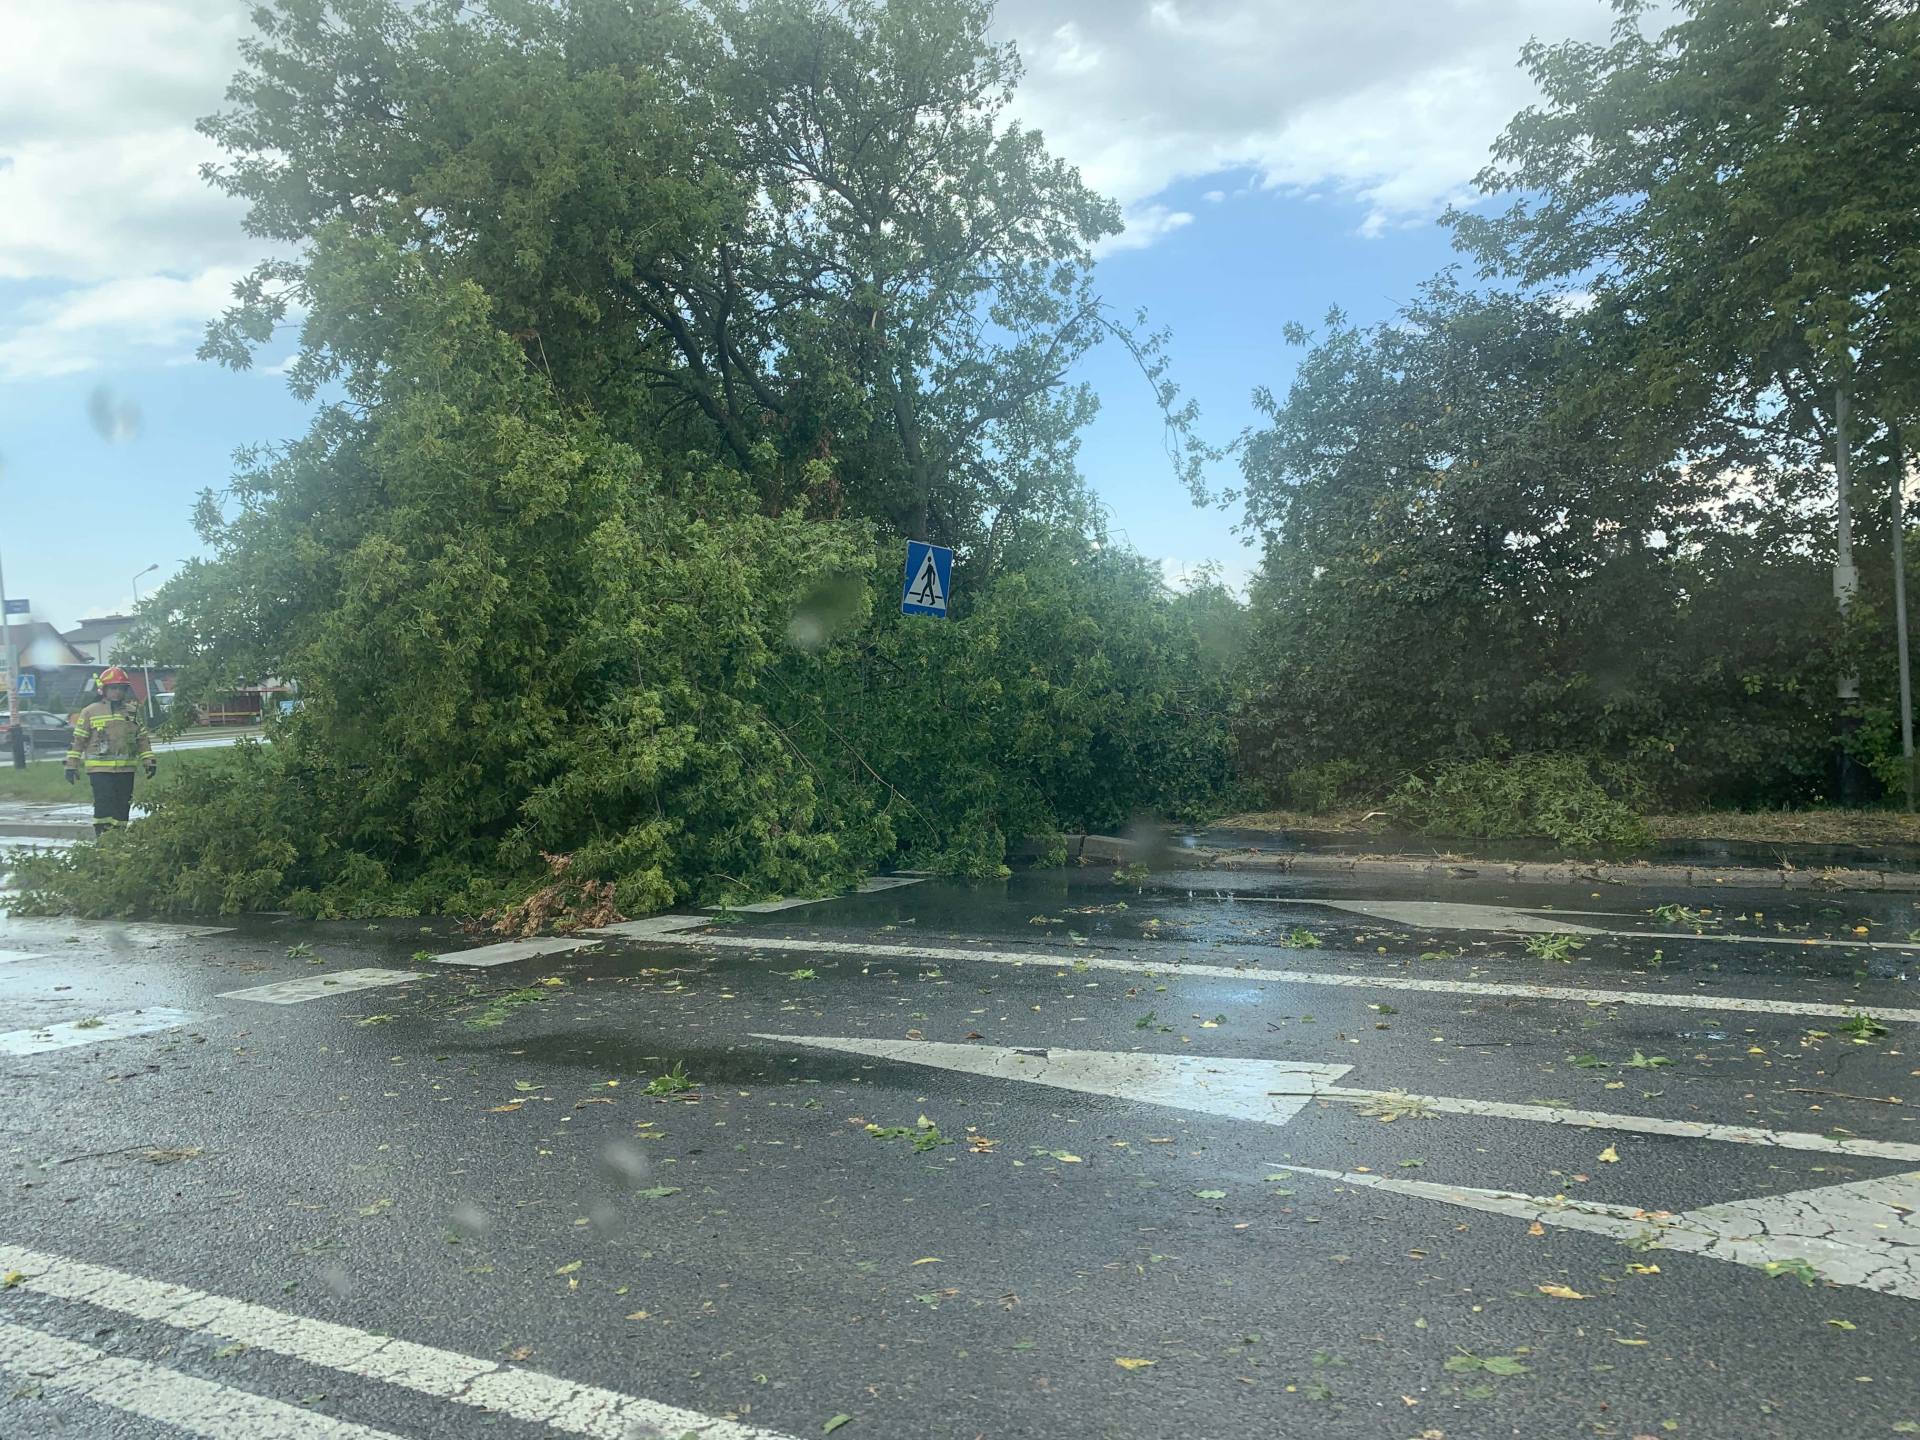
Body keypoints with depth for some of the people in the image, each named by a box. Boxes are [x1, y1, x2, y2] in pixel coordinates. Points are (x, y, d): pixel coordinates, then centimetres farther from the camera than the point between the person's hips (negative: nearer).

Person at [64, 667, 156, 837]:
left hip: (126, 769, 4)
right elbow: (78, 740, 3)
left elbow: (143, 738, 14)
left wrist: (148, 761, 6)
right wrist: (71, 765, 0)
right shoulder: (90, 712, 2)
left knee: (123, 808, 6)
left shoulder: (133, 711, 12)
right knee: (104, 806, -10)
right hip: (100, 769, -4)